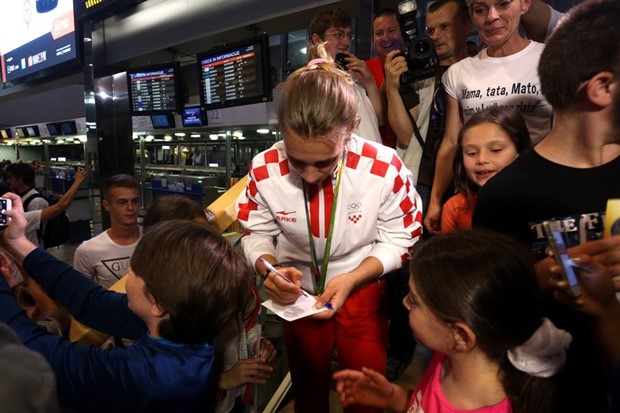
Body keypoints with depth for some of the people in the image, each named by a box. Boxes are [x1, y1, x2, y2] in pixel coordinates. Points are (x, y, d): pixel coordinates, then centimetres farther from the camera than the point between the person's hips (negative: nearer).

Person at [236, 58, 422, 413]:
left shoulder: (384, 168, -26)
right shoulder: (264, 170, -22)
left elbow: (400, 240, -14)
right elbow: (256, 234, -8)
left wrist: (351, 279, -26)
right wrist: (269, 269, -29)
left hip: (363, 290, -1)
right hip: (299, 292, 2)